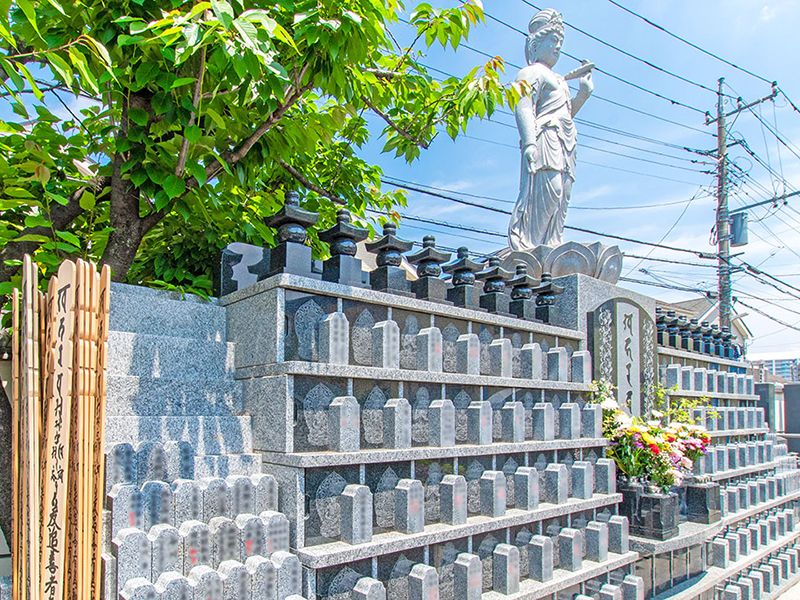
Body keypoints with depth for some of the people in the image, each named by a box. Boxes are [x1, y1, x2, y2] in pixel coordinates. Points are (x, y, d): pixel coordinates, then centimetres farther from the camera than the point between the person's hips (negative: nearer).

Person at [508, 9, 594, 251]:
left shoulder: (559, 80, 34)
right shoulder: (532, 72, 5)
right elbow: (523, 108, -10)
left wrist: (583, 93, 22)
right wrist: (529, 142, -25)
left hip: (564, 145, 9)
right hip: (545, 139, -9)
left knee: (560, 198, -1)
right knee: (546, 190, -23)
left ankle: (550, 247, -6)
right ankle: (523, 246, -29)